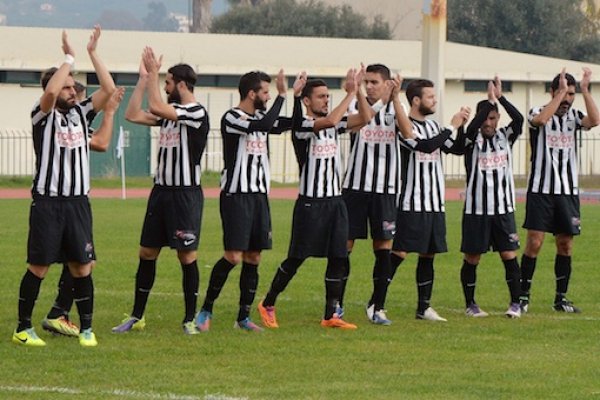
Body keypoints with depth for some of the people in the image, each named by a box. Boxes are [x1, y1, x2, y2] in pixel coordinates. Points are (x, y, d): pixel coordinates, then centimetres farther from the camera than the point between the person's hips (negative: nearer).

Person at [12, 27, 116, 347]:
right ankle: (23, 329, 8)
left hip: (78, 202, 4)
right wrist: (69, 57, -15)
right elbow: (51, 90, -25)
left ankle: (86, 329, 12)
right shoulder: (43, 115, -4)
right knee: (39, 267, -1)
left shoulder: (81, 113, 10)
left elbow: (109, 89, 1)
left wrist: (93, 53, -2)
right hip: (47, 203, -4)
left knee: (81, 267, 5)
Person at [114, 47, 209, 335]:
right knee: (147, 253, 9)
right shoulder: (171, 112, 12)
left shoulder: (196, 113, -13)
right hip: (162, 190, 8)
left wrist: (153, 75, -13)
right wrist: (144, 79, 7)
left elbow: (155, 107, -23)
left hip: (186, 194, -8)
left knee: (187, 256, -2)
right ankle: (136, 317, 16)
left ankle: (190, 319, 6)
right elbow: (133, 115, 9)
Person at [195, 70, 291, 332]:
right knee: (234, 256, -12)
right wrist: (281, 96, -18)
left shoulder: (260, 118, 13)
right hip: (236, 195, -8)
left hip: (259, 195, 8)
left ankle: (243, 317, 12)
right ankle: (206, 309, 1)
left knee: (253, 257, 6)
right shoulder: (231, 118, -11)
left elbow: (290, 124, 17)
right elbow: (265, 125, -25)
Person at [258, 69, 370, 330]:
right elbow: (330, 120, -28)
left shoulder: (333, 126, 11)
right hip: (310, 203, -7)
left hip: (335, 201, 7)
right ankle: (267, 305, 16)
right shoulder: (302, 126, -11)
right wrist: (350, 94, -21)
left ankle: (330, 316, 8)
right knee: (296, 259, 1)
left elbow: (364, 118, 5)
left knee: (338, 259, 3)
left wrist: (358, 91, -7)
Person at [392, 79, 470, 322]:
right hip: (412, 204, -8)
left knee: (428, 255, 9)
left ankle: (423, 308, 15)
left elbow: (455, 148, 18)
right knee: (399, 253, -9)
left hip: (435, 204, 8)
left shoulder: (432, 126, 15)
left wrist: (462, 126, 3)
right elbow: (427, 146, -24)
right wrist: (452, 126, -16)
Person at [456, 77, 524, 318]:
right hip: (476, 209, -2)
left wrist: (500, 97, -19)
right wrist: (490, 100, -25)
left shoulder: (505, 137, 6)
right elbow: (472, 127, -26)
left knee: (509, 255, -3)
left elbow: (518, 119, -12)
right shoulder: (472, 140, -3)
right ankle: (470, 304, 16)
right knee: (472, 258, 4)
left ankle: (515, 303, 4)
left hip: (503, 208, 2)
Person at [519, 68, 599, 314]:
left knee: (565, 244, 5)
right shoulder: (537, 113, -2)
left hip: (568, 191, 4)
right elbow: (541, 119, -27)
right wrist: (560, 91, -24)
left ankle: (561, 298, 13)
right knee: (534, 243, -6)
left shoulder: (574, 116, 7)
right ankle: (523, 296, 1)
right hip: (540, 190, -4)